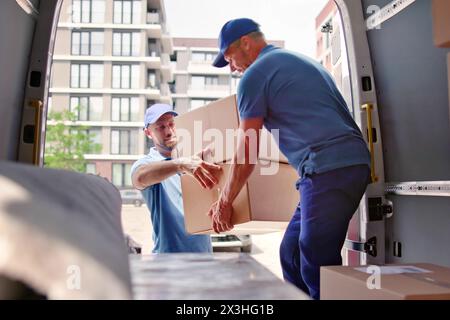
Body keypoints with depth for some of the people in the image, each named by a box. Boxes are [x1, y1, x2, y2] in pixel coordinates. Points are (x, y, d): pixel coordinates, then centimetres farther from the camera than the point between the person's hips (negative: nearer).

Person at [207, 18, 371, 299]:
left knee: (317, 266, -6)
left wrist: (224, 203, 10)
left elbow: (247, 152, -1)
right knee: (292, 254, 12)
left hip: (328, 169, -10)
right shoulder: (299, 60, 26)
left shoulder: (255, 75, -1)